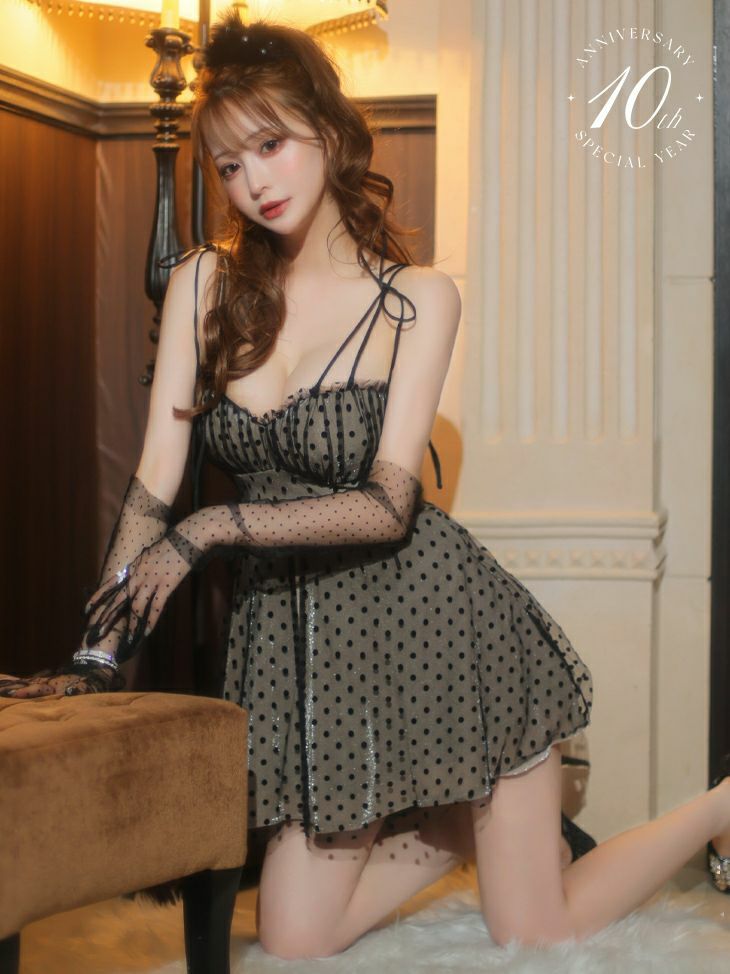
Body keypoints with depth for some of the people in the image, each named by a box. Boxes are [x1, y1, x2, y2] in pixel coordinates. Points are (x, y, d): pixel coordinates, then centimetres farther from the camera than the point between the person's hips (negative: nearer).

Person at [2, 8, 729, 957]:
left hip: (437, 621, -4)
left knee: (536, 941, 0)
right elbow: (155, 484, -1)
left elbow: (387, 504, -14)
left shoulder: (418, 298, -7)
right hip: (297, 638, 4)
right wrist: (98, 652, -7)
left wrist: (214, 528, -20)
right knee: (294, 947, 4)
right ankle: (484, 814, 25)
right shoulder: (203, 284, 2)